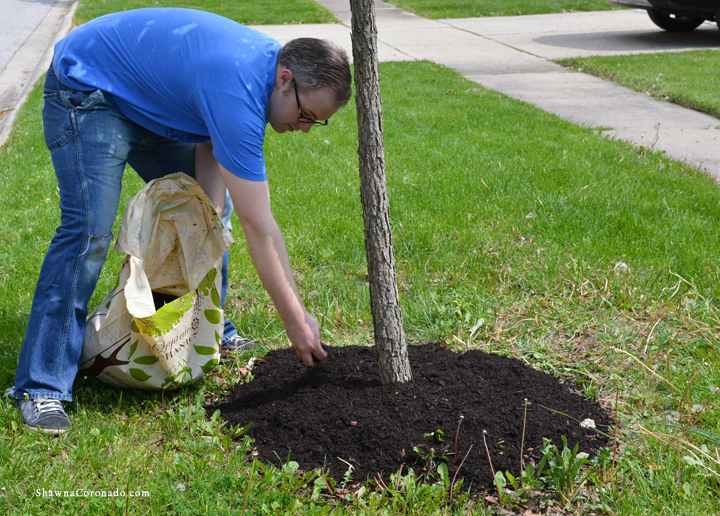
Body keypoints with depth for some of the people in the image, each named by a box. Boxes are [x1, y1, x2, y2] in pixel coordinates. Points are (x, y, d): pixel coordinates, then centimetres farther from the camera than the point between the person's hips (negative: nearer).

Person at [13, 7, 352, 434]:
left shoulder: (266, 61, -8)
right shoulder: (237, 91, -36)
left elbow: (211, 146, 0)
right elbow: (259, 227, -33)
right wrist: (297, 320, -27)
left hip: (148, 97, 10)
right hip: (85, 90, -10)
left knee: (212, 206, 7)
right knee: (90, 229, -21)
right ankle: (41, 387, -15)